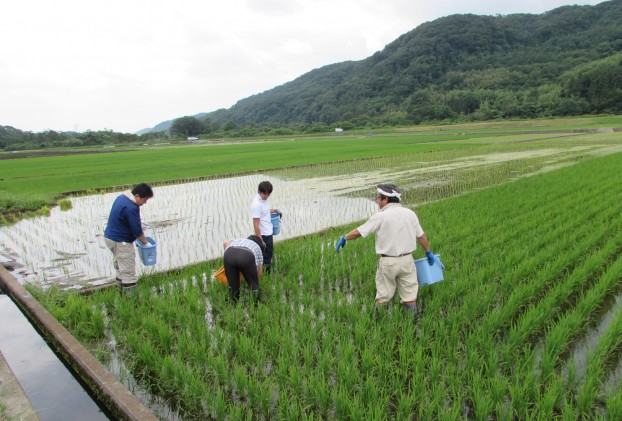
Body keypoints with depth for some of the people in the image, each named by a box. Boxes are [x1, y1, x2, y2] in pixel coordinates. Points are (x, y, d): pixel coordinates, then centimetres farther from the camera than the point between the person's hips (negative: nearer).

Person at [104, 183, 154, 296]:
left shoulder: (123, 196, 5)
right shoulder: (131, 208, -26)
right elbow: (137, 230, -20)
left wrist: (139, 223, 12)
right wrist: (146, 243, -8)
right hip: (120, 242, -11)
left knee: (120, 269, 20)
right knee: (128, 272, -4)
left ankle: (121, 292, 29)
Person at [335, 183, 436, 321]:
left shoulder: (381, 216, -13)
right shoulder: (410, 213, 0)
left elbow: (359, 231, -6)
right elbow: (421, 236, 7)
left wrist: (344, 238, 9)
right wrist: (428, 252, 21)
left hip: (388, 262, -3)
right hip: (407, 259, 4)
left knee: (383, 295, 11)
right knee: (409, 293, 13)